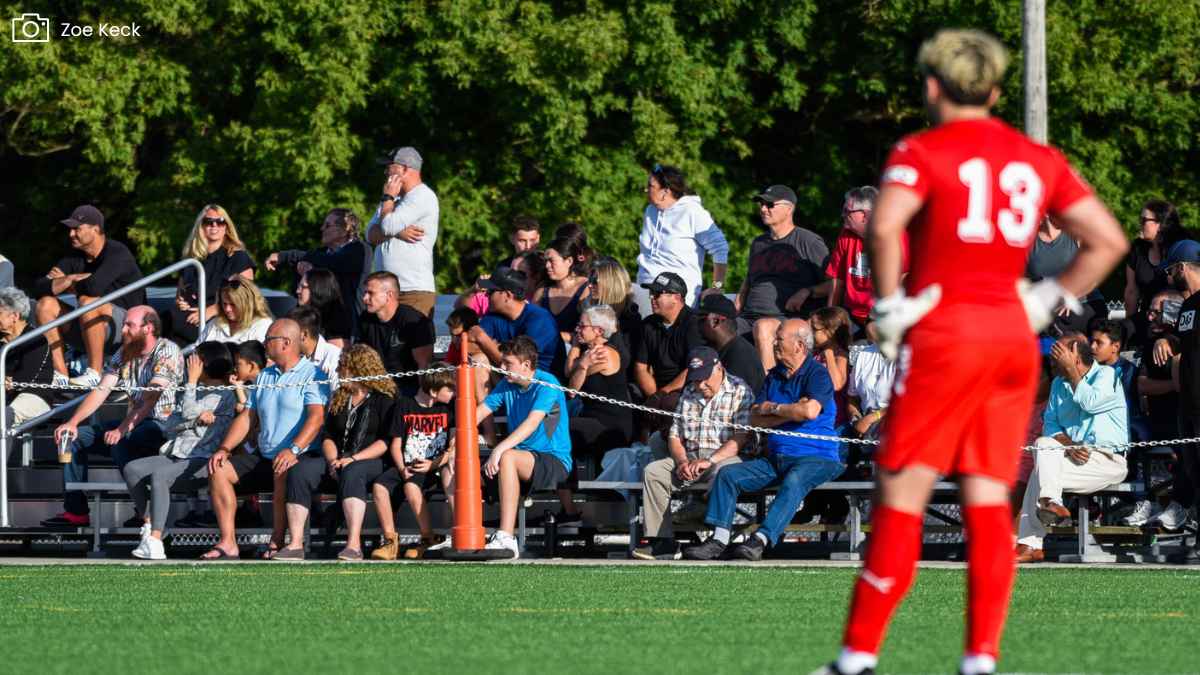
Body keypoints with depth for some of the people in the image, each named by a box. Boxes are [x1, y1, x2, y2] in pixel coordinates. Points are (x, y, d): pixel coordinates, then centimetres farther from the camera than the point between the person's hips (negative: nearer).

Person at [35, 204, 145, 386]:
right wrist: (72, 279, -18)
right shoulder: (74, 258, 8)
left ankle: (94, 373, -28)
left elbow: (94, 287, -31)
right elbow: (41, 288, -1)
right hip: (87, 331, 7)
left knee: (87, 301, -34)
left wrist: (65, 282, -9)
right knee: (46, 304, -10)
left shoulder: (118, 253, -14)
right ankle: (60, 375, -15)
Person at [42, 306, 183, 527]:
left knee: (120, 444, -36)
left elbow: (151, 397, -23)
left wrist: (122, 430, -30)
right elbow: (101, 390, 6)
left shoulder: (167, 351, -14)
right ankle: (76, 511, -3)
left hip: (162, 424, -8)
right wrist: (73, 422, -7)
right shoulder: (123, 355, 11)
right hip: (133, 424, 9)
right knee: (74, 437, 0)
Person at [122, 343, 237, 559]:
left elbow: (188, 411, -13)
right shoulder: (195, 392, 26)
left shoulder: (223, 395, 0)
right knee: (132, 469, -12)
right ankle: (149, 523, -10)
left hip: (200, 460, -8)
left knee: (158, 476, -32)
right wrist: (197, 419, -5)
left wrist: (192, 380, 0)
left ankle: (155, 540, -39)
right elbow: (168, 427, 14)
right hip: (175, 455, 8)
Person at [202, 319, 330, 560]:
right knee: (219, 469, -10)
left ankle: (277, 541, -29)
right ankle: (227, 543, -15)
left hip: (303, 457, -7)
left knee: (282, 471, -39)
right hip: (263, 457, 7)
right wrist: (224, 449, 2)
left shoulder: (312, 375, -5)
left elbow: (316, 417, -19)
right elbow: (247, 417, 18)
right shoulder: (264, 377, 20)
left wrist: (293, 449, -33)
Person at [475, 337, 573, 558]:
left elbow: (532, 423, -25)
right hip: (524, 459, 8)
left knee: (507, 458, -37)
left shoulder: (547, 385, -12)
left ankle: (506, 538, -41)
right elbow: (479, 413, 5)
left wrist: (500, 449, -35)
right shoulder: (507, 385, 11)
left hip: (555, 461, -8)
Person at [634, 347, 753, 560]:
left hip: (725, 457, -6)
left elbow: (741, 438, -11)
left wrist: (710, 460, -21)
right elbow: (675, 436, 17)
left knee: (723, 473, -39)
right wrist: (682, 462, -4)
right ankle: (662, 541, -22)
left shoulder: (740, 392, -1)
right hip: (689, 457, 6)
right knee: (653, 471, -16)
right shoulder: (688, 394, 19)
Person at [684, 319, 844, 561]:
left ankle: (760, 541, -49)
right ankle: (719, 539, -19)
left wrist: (773, 408, -5)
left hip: (814, 458, -7)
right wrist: (790, 412, -7)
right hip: (775, 458, 7)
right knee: (727, 475, -8)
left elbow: (810, 411, -22)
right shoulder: (774, 376, 18)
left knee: (793, 482, -38)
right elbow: (754, 418, 9)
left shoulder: (817, 374, -3)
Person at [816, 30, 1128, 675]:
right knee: (988, 499, 8)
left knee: (901, 495, 0)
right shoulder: (1039, 160, 12)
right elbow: (1108, 241, 10)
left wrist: (889, 307, -11)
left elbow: (884, 227, -23)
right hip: (1015, 334, 5)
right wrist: (1047, 301, 12)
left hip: (945, 333, -5)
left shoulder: (922, 152, -4)